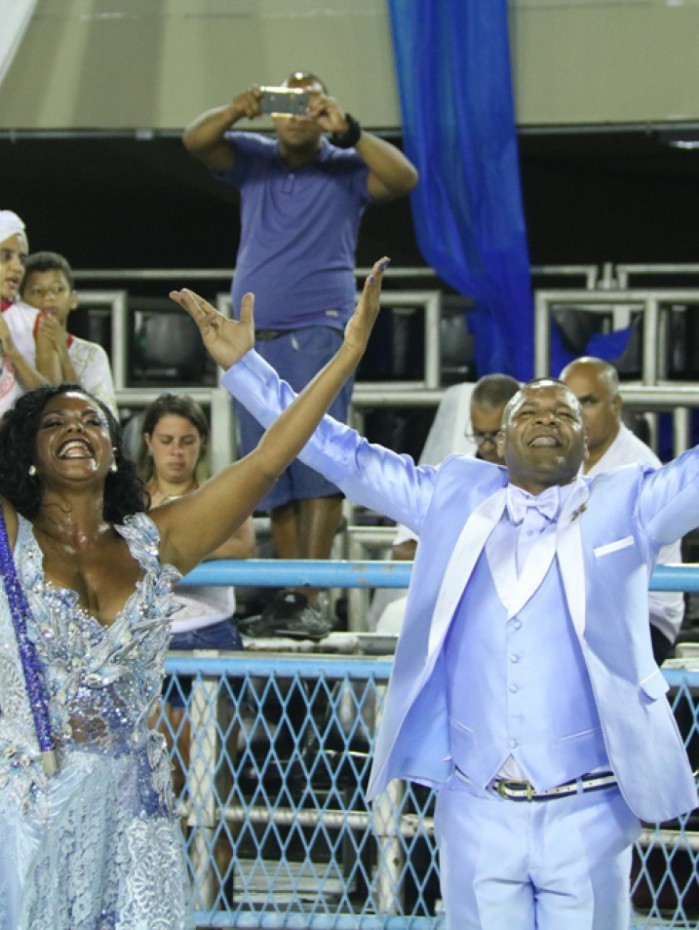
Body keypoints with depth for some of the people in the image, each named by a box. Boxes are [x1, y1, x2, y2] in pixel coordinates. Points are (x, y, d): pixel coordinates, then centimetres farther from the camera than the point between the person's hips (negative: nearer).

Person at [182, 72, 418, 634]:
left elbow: (404, 178, -12)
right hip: (254, 338, 4)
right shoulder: (253, 160, 12)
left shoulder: (345, 169, 3)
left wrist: (345, 130, -22)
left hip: (319, 333, -4)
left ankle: (312, 599, -20)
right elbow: (196, 141, -1)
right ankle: (289, 594, 9)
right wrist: (236, 112, -21)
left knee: (317, 462, -16)